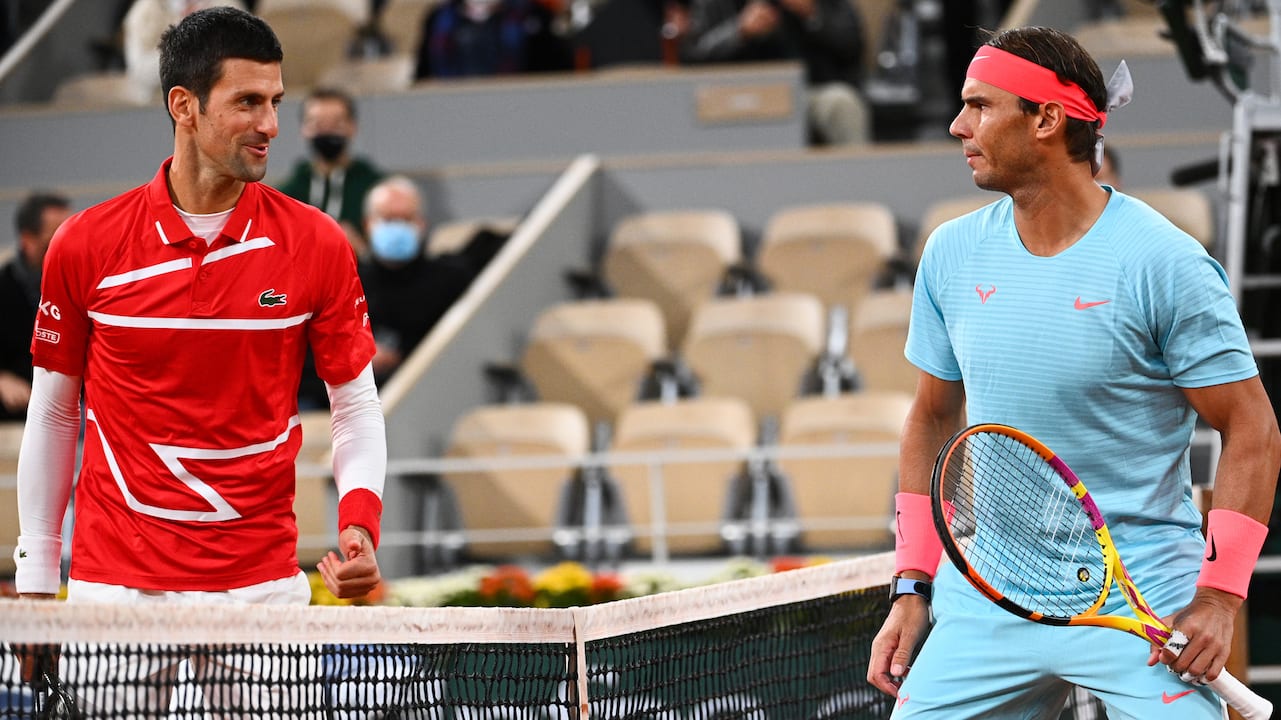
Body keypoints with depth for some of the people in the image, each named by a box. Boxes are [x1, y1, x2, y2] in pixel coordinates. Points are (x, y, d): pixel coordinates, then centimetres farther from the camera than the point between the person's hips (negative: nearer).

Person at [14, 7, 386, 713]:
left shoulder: (316, 245, -2)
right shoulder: (85, 246, -2)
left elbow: (357, 408, 4)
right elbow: (53, 412, 7)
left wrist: (359, 524, -15)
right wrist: (34, 583, 6)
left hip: (262, 586, 0)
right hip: (115, 587, 0)